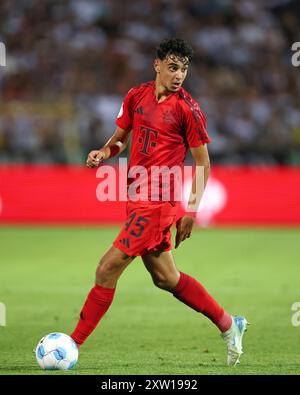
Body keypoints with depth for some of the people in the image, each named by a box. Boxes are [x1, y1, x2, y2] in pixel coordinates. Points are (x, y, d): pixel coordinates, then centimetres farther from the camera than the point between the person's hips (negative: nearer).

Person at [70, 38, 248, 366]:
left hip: (156, 202, -7)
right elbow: (121, 136, 21)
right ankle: (229, 325, 30)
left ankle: (73, 344, -3)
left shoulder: (188, 108, -8)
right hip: (136, 196, 7)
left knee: (107, 270, -10)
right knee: (165, 278, 16)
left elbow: (203, 163, -4)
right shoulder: (136, 96, 8)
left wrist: (191, 210, -9)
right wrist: (103, 152, -1)